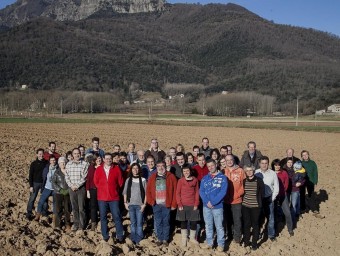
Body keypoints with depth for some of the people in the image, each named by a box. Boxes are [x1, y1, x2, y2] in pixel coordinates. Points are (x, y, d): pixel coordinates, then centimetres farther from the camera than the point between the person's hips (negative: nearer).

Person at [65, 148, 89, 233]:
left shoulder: (85, 164, -5)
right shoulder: (68, 164, 6)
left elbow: (84, 177, -9)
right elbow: (66, 176, 6)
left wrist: (77, 185, -13)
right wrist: (71, 185, -7)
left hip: (81, 188, -3)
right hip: (71, 188, 3)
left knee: (81, 208, -1)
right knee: (74, 207, 11)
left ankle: (81, 226, 7)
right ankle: (76, 224, 23)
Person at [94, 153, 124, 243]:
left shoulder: (116, 169, 0)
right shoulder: (98, 169, 3)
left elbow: (120, 182, 6)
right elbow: (95, 181, 12)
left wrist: (115, 189, 8)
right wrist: (102, 189, 9)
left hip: (114, 197, -1)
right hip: (102, 197, 2)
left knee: (117, 217, -2)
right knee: (103, 217, 7)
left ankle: (120, 236, 7)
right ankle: (105, 236, 19)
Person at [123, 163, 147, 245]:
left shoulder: (143, 180, -3)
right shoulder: (128, 180, 5)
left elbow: (146, 193, -1)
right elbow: (125, 192, 9)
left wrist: (144, 204, -5)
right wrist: (125, 202, 3)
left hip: (139, 205, -2)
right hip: (131, 204, 2)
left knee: (139, 222, -1)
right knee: (132, 222, 8)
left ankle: (138, 239, 8)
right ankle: (133, 238, 16)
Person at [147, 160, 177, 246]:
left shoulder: (171, 177, -1)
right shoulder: (152, 177, 7)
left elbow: (175, 191, -3)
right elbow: (148, 191, 7)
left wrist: (174, 204, -6)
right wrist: (151, 201, -4)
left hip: (167, 204, -2)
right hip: (156, 204, 2)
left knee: (166, 222, 5)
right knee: (158, 223, 7)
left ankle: (165, 239, 16)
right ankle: (160, 239, 19)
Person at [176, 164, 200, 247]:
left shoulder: (195, 180, 1)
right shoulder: (180, 180, -2)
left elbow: (197, 192, 3)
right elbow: (177, 193, -1)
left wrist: (196, 204, -3)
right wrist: (179, 204, -8)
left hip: (193, 205, 1)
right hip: (183, 205, -1)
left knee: (194, 222, 3)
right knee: (183, 222, 7)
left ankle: (192, 238, 22)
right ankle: (184, 239, 19)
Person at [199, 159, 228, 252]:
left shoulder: (222, 177, -6)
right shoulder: (205, 178, 7)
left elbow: (223, 192, -13)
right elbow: (201, 191, 1)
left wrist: (213, 202, -16)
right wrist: (207, 202, -14)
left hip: (218, 206, -4)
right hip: (206, 206, 4)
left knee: (219, 226, 4)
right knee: (208, 226, 14)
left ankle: (221, 244, 15)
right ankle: (209, 243, 26)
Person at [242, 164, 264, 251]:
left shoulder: (259, 181, -6)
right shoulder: (244, 181, 2)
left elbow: (262, 194, 0)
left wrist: (258, 200, -1)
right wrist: (244, 199, 2)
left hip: (255, 206, -2)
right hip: (245, 206, 2)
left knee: (255, 224, 6)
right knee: (246, 224, 10)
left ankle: (254, 243, 17)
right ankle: (246, 241, 25)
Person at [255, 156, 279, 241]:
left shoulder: (273, 174, -6)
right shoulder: (256, 173, -9)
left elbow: (276, 188, 0)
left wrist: (272, 198, -2)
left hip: (269, 199, 0)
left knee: (270, 217, 9)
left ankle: (271, 234, 25)